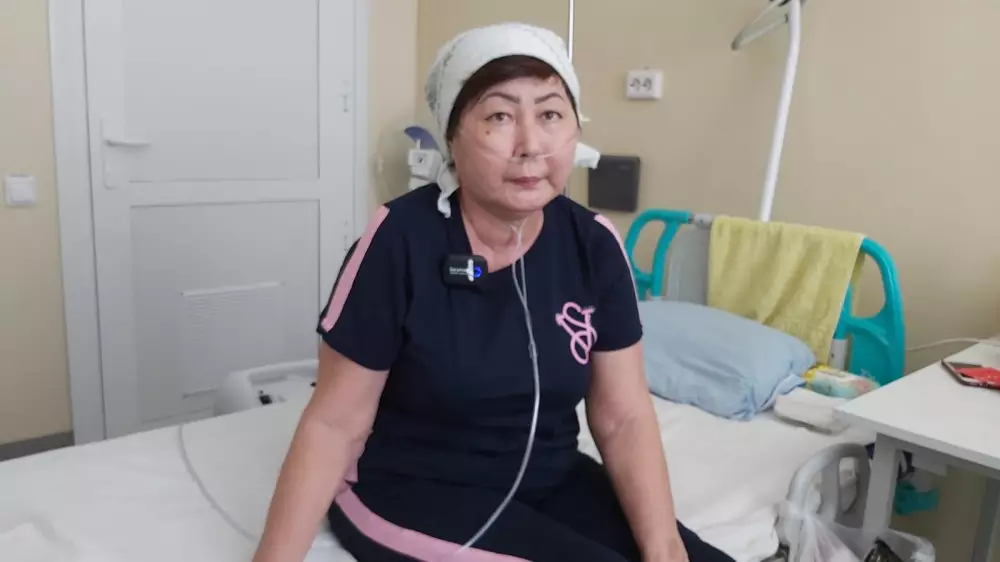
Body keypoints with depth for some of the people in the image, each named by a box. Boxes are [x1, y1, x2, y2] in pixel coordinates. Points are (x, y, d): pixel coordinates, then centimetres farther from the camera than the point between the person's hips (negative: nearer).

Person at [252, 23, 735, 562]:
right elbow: (334, 423, -15)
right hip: (409, 489, -4)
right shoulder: (401, 238, -20)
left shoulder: (594, 244, -8)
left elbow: (623, 417, -6)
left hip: (551, 481, 4)